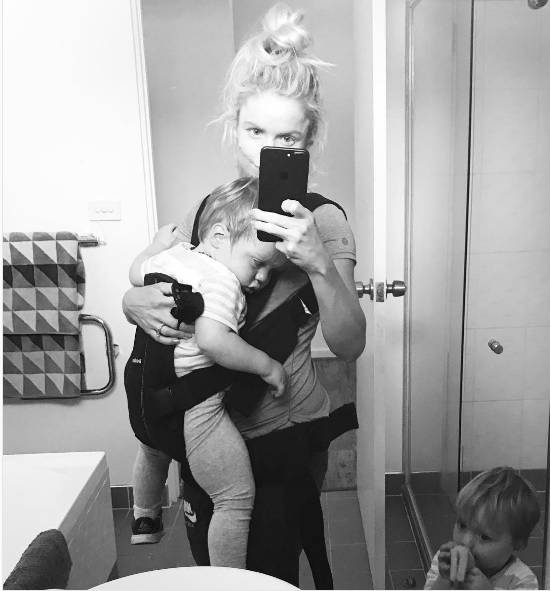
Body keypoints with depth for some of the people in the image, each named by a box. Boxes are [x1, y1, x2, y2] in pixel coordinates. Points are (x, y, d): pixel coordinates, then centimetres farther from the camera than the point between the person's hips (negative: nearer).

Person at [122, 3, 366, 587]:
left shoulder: (322, 219, -14)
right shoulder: (208, 208, 0)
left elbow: (348, 345, -23)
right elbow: (152, 289, 10)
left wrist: (318, 264, -40)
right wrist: (136, 304, -13)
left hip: (284, 436, -4)